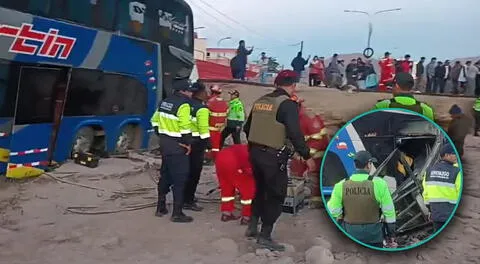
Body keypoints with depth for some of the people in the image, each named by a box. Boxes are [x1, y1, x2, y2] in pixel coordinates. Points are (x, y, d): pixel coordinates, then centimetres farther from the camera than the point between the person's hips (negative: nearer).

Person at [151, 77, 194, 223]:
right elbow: (185, 127, -23)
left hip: (165, 144, 9)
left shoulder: (164, 102, 10)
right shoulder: (183, 104, -17)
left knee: (165, 175, 18)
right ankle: (177, 213, 1)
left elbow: (155, 120, 15)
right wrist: (188, 144, -12)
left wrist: (161, 136, 18)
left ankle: (161, 208, 27)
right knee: (180, 179, -2)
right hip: (178, 146, -9)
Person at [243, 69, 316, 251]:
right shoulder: (288, 104, -13)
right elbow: (295, 134, -20)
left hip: (255, 153, 8)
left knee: (261, 189, 23)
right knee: (276, 195, 4)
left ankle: (252, 227, 29)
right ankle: (265, 236, 6)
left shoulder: (260, 101, 10)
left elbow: (247, 128, 17)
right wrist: (307, 156, -13)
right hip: (273, 157, -7)